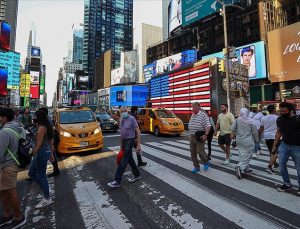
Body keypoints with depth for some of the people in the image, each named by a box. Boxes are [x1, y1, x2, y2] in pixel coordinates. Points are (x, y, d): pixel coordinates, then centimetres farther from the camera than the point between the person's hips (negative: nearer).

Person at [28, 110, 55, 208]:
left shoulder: (41, 128, -18)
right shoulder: (48, 127, 10)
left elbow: (38, 144, -19)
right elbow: (51, 142, 14)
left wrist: (33, 155, -7)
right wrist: (51, 154, 19)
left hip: (42, 153, -9)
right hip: (46, 152, 9)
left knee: (41, 176, 5)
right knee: (31, 173, 21)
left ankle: (47, 199, 19)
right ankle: (45, 190, 27)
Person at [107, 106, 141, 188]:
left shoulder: (131, 119, -15)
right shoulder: (121, 120, 7)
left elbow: (138, 131, -14)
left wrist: (138, 144, -18)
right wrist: (121, 143, 16)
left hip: (130, 141, -8)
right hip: (124, 141, 8)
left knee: (124, 161, -5)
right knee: (130, 159, 16)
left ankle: (117, 181, 2)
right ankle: (137, 175, 33)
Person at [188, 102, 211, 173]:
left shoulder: (203, 115, -11)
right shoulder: (192, 115, 13)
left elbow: (208, 126, -18)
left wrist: (206, 135, -27)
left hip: (200, 137, -7)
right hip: (192, 137, 7)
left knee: (200, 151, -7)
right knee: (193, 153, 8)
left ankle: (206, 162, 23)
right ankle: (196, 167, 22)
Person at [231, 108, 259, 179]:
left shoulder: (237, 120, -7)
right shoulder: (251, 121, -10)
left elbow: (232, 128, -4)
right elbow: (255, 132, -4)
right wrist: (256, 140, 12)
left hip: (239, 140, 3)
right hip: (248, 142, -3)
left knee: (242, 155, 15)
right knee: (247, 156, 2)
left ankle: (245, 168, 23)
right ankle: (240, 168, -13)